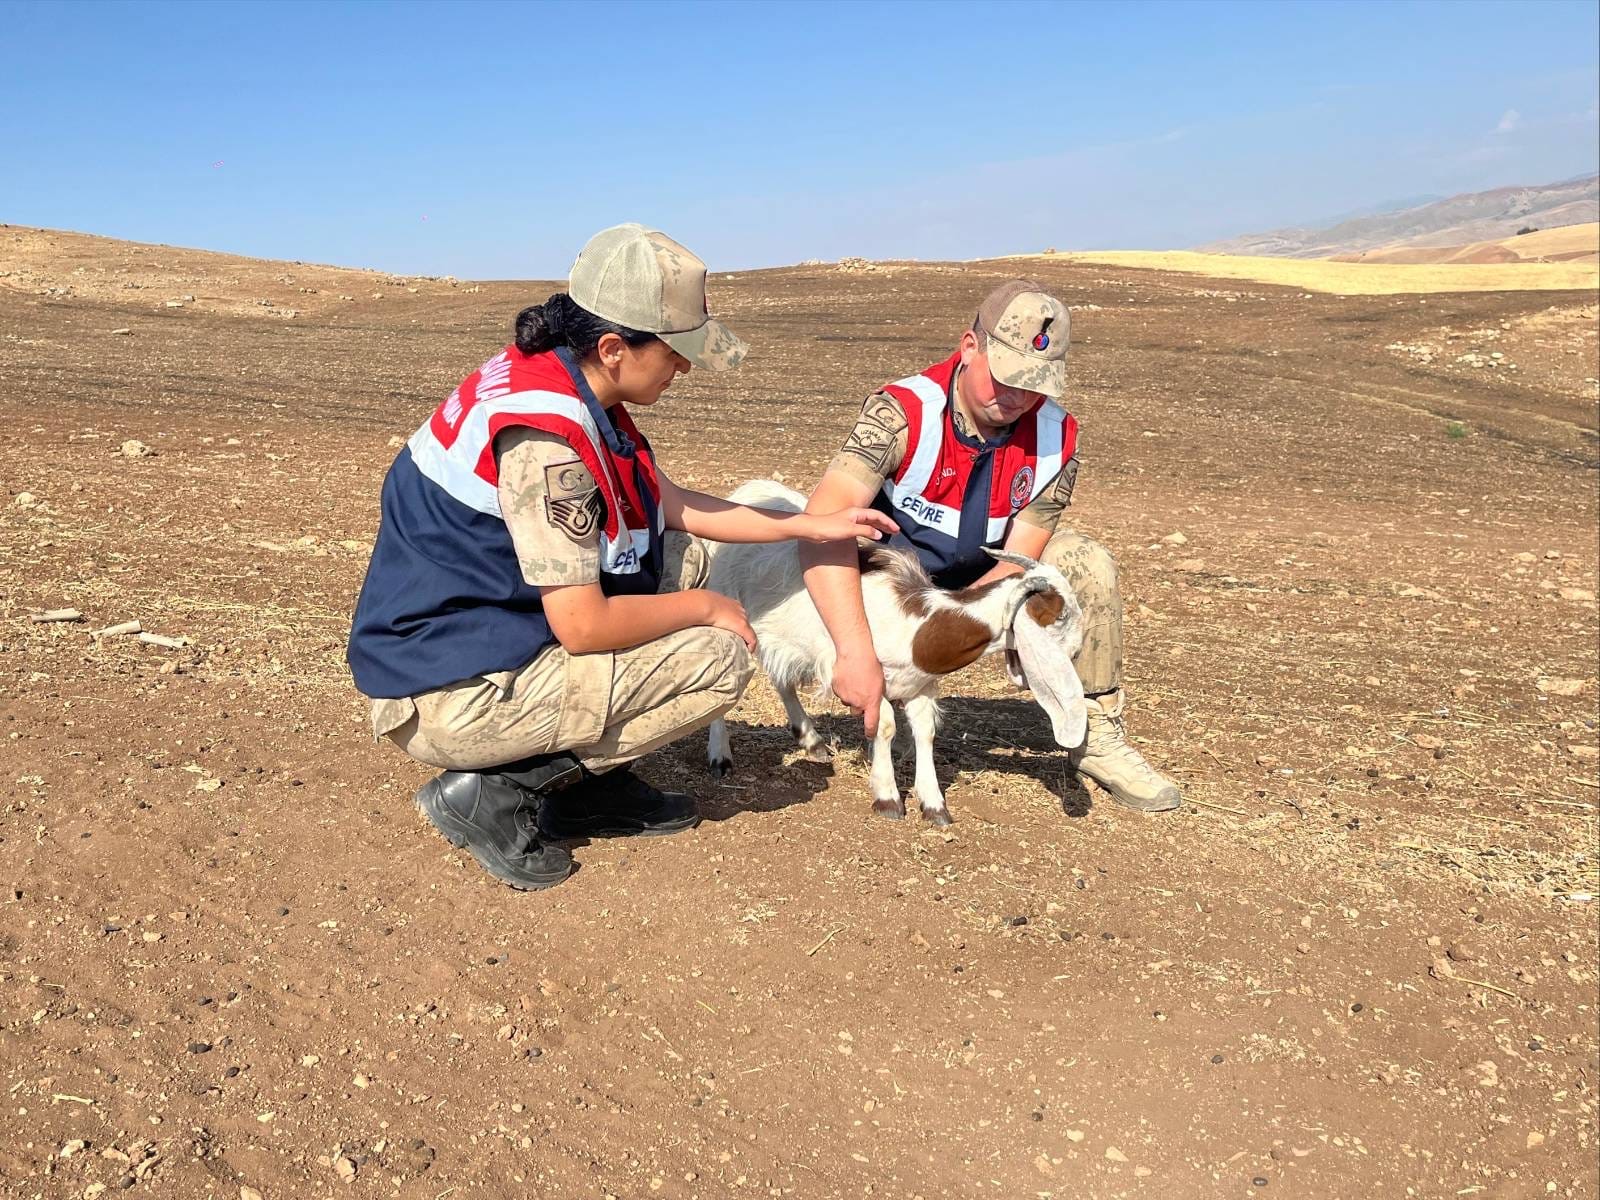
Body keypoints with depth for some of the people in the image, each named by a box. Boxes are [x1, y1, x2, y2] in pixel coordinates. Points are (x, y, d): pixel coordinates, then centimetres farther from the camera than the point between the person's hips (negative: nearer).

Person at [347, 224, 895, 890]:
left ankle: (590, 783, 12)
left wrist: (812, 525, 11)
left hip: (480, 629, 9)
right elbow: (583, 626, -24)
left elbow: (674, 506, 13)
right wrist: (705, 609, -8)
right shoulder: (546, 434, -26)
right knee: (720, 659, -9)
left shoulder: (570, 384, 3)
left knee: (685, 567, 11)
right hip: (450, 698, -9)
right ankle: (496, 790, -4)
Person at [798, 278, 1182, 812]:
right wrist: (857, 649, -53)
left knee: (1086, 562, -20)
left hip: (985, 584, 3)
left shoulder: (1056, 437, -16)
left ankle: (1098, 739, -7)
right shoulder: (903, 413, -28)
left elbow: (1017, 564, -18)